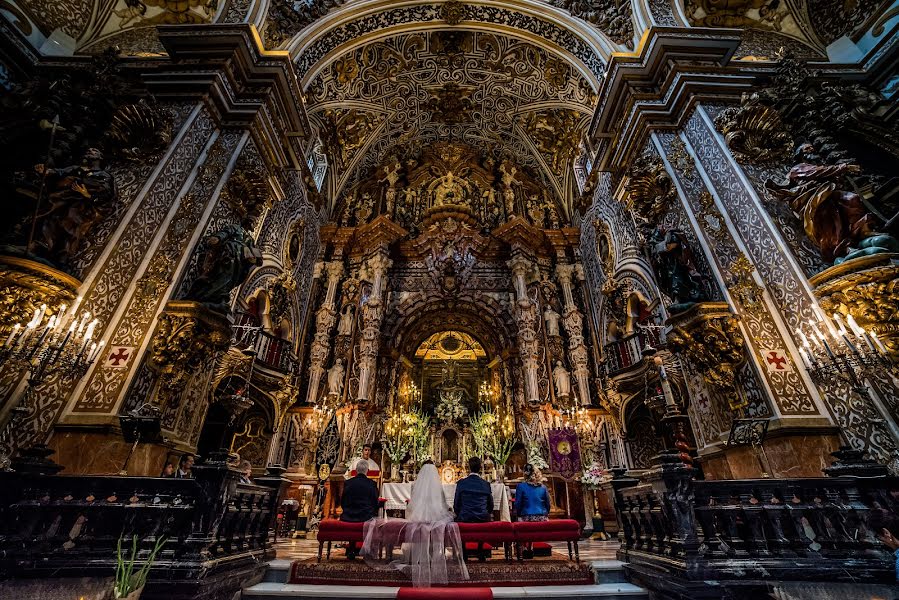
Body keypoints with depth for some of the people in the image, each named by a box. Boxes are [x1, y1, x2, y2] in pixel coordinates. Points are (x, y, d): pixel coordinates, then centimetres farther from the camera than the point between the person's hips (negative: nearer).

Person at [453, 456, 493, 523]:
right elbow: (490, 506, 11)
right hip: (483, 519, 2)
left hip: (465, 519, -2)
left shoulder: (461, 483, -3)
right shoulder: (486, 484, 2)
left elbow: (456, 505, 3)